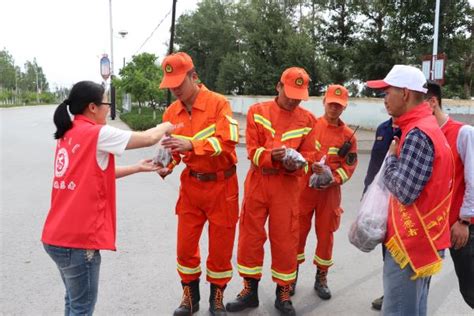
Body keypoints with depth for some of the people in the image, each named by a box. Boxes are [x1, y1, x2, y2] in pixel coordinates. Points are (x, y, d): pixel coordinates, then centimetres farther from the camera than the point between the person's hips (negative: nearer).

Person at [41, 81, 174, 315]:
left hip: (58, 235, 9)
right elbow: (149, 138, -8)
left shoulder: (67, 135, 11)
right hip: (78, 238, -9)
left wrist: (138, 168, 19)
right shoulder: (98, 133, -14)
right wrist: (165, 127, 13)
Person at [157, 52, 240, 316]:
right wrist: (167, 165, -12)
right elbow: (173, 148, 9)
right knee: (186, 244, 9)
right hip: (191, 185, 4)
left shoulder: (218, 103, -14)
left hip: (221, 184, -4)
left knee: (221, 246, 9)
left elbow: (228, 140, -25)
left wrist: (191, 144, -35)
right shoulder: (171, 112, 1)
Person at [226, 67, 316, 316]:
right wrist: (272, 156, -25)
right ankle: (250, 290, 24)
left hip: (287, 185, 0)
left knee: (285, 239, 4)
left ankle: (283, 293, 23)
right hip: (257, 182, 1)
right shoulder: (257, 111, 0)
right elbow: (252, 150, -6)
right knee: (250, 235, 7)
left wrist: (295, 164, -21)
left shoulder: (307, 120, 3)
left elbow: (308, 156, 1)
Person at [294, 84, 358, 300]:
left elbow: (349, 165, 2)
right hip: (304, 186, -1)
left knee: (326, 234, 9)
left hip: (330, 190, 1)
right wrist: (310, 166, -19)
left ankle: (321, 278, 26)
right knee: (298, 231, 6)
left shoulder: (348, 135, 2)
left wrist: (333, 179, -16)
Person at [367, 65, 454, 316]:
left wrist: (391, 156, -11)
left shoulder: (417, 134, -20)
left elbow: (404, 191, -24)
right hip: (420, 238, 10)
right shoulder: (425, 126, 13)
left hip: (411, 241, -10)